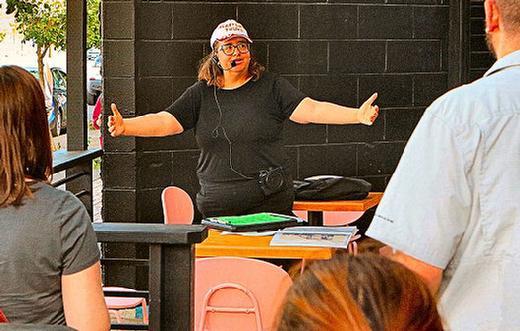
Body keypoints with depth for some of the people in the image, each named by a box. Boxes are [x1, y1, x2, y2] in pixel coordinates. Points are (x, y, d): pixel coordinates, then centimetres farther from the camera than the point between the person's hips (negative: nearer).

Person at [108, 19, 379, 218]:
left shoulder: (270, 87, 4)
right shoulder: (201, 94, 8)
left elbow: (310, 110, -5)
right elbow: (166, 121, 1)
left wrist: (358, 115, -18)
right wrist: (125, 126, -16)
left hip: (270, 204, -1)